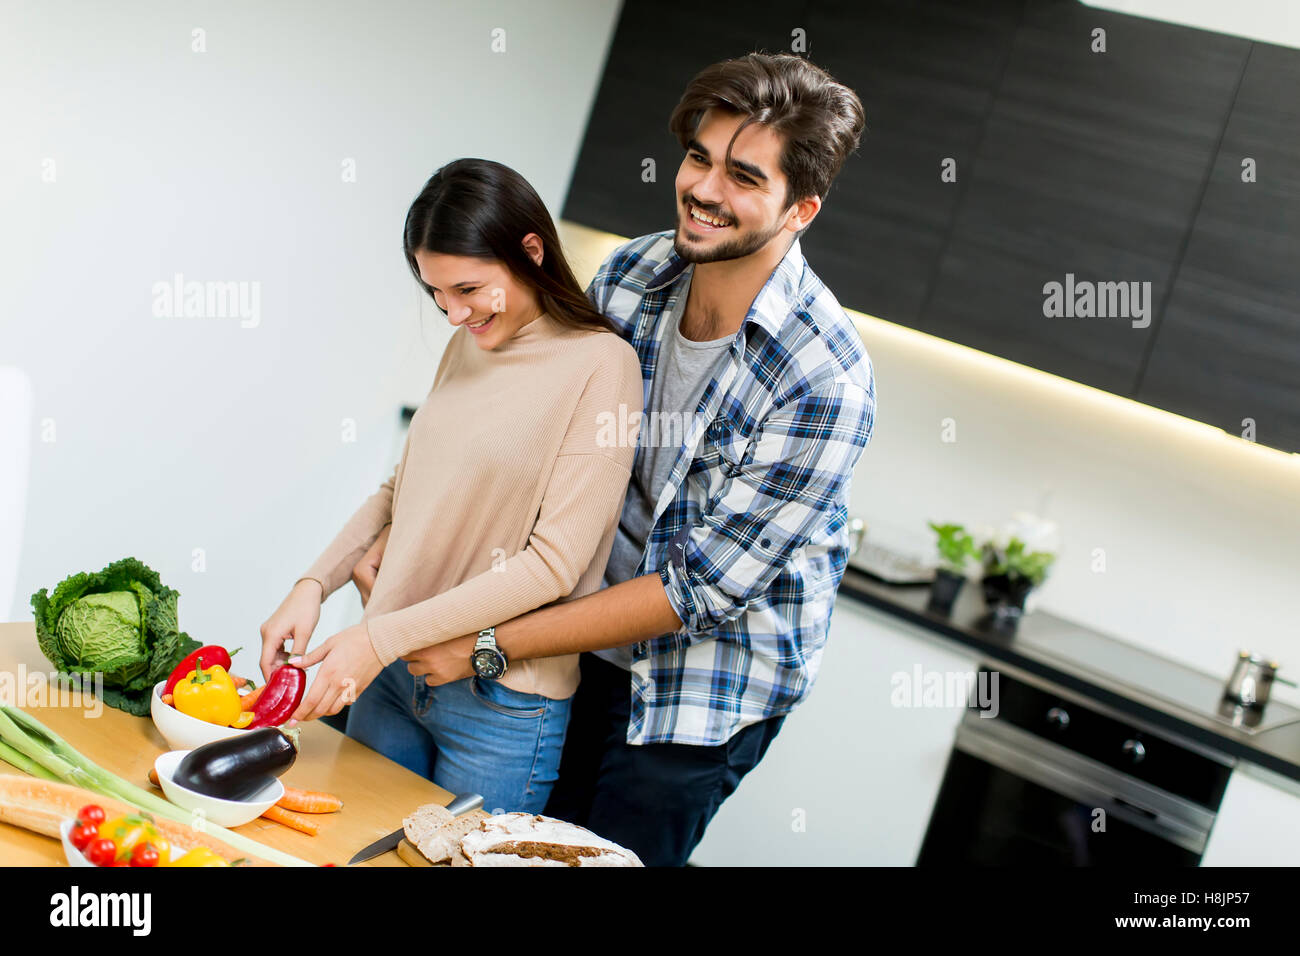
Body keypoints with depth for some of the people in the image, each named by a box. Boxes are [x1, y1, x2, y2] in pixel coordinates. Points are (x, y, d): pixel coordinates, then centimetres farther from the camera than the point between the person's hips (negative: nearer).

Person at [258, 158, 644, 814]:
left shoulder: (600, 364, -14)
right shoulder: (467, 343, 7)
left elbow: (554, 563, -18)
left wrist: (384, 636, -19)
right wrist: (314, 584, -1)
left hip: (502, 706, -6)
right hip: (391, 670, 6)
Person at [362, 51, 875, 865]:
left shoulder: (827, 379, -28)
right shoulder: (631, 273, -9)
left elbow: (699, 588, -25)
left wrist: (491, 645, -22)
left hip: (704, 689, -5)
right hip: (590, 637, 5)